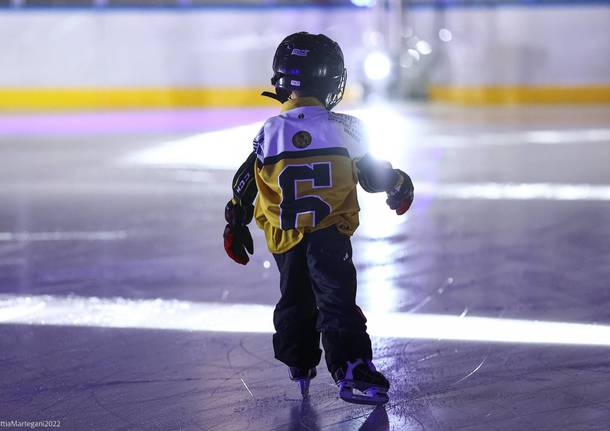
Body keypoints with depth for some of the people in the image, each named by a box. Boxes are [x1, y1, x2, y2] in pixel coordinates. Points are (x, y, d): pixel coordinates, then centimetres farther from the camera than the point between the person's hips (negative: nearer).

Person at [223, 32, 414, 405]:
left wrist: (235, 224, 17)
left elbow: (246, 184, 4)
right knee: (337, 301, -3)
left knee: (295, 300, 20)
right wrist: (399, 185, 26)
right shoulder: (344, 128, -6)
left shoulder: (270, 132, -1)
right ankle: (351, 370, -13)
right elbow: (372, 174, 6)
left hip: (285, 238, 3)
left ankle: (299, 365, 30)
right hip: (330, 235, -3)